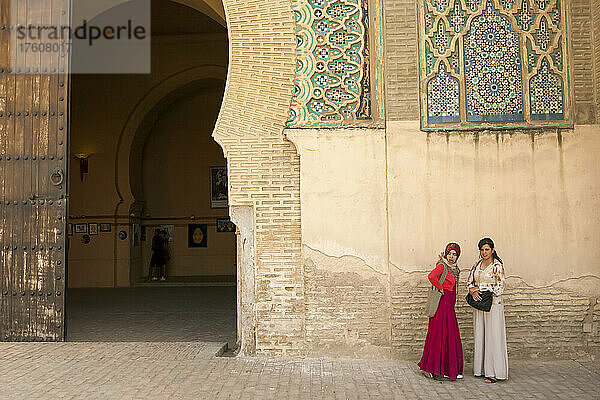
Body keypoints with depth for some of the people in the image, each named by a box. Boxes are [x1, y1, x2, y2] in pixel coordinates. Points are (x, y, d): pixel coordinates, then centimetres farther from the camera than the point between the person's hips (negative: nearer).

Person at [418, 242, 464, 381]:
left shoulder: (455, 269, 15)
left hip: (449, 307, 9)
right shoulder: (442, 266, -11)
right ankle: (435, 371, 3)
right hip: (442, 306, -9)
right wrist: (440, 288, -19)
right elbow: (431, 276, -32)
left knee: (451, 337, 12)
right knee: (439, 337, -4)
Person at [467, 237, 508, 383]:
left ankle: (495, 372, 1)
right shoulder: (477, 265, 11)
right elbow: (470, 282, 12)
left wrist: (480, 288, -11)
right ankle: (482, 369, 15)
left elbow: (499, 288, -12)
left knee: (493, 337, -4)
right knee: (479, 336, 7)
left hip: (493, 304, -6)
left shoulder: (497, 266, -8)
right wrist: (473, 291, -9)